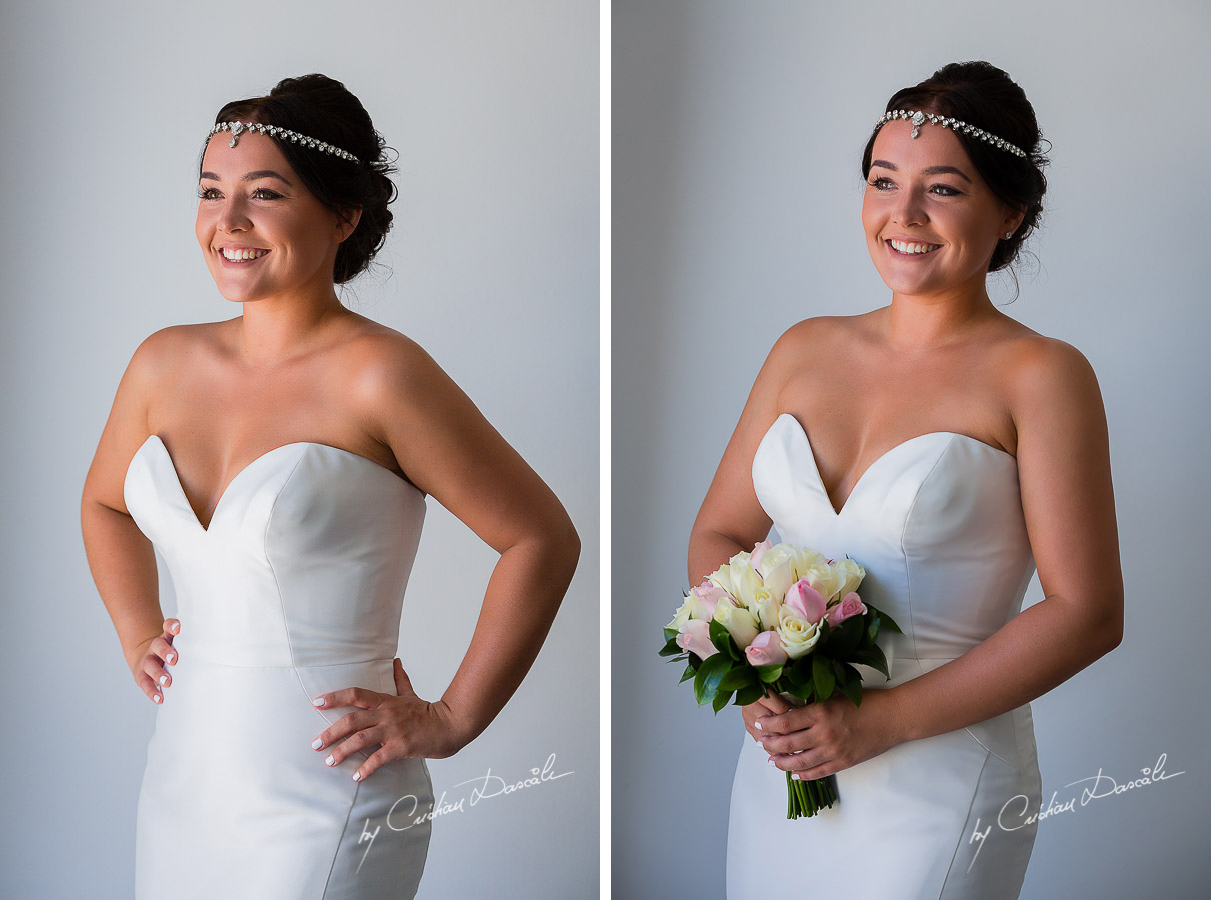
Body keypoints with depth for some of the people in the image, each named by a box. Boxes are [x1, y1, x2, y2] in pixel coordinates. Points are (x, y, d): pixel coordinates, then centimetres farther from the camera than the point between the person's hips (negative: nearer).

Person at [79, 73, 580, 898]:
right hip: (181, 789, 6)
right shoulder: (166, 364, 4)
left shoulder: (377, 375, -14)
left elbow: (543, 538, -12)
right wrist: (139, 638, 12)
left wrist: (450, 722, -10)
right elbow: (105, 503, 24)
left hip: (323, 807, -6)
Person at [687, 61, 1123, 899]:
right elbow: (719, 533, 9)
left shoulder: (1041, 375, -9)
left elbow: (1087, 613, -13)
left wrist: (881, 720, -16)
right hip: (777, 767, 5)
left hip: (936, 787, -4)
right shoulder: (806, 350, 6)